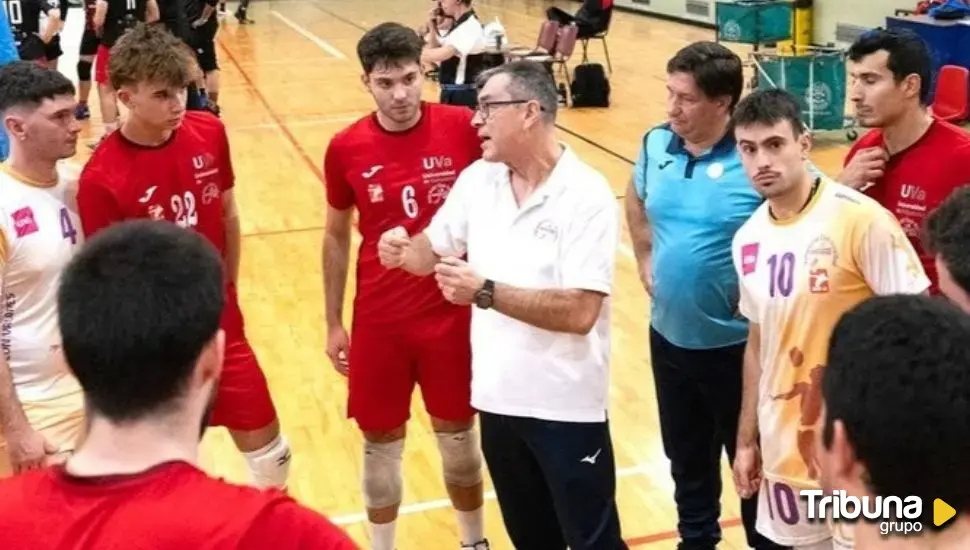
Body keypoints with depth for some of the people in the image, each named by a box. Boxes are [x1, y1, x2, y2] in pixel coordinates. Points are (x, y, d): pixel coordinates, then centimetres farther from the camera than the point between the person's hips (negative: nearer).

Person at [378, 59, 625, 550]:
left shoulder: (585, 196, -19)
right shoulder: (477, 179, 1)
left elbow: (580, 312, -26)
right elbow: (434, 249, 11)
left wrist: (486, 293, -29)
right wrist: (404, 252, -11)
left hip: (565, 407, -6)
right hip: (498, 398, 6)